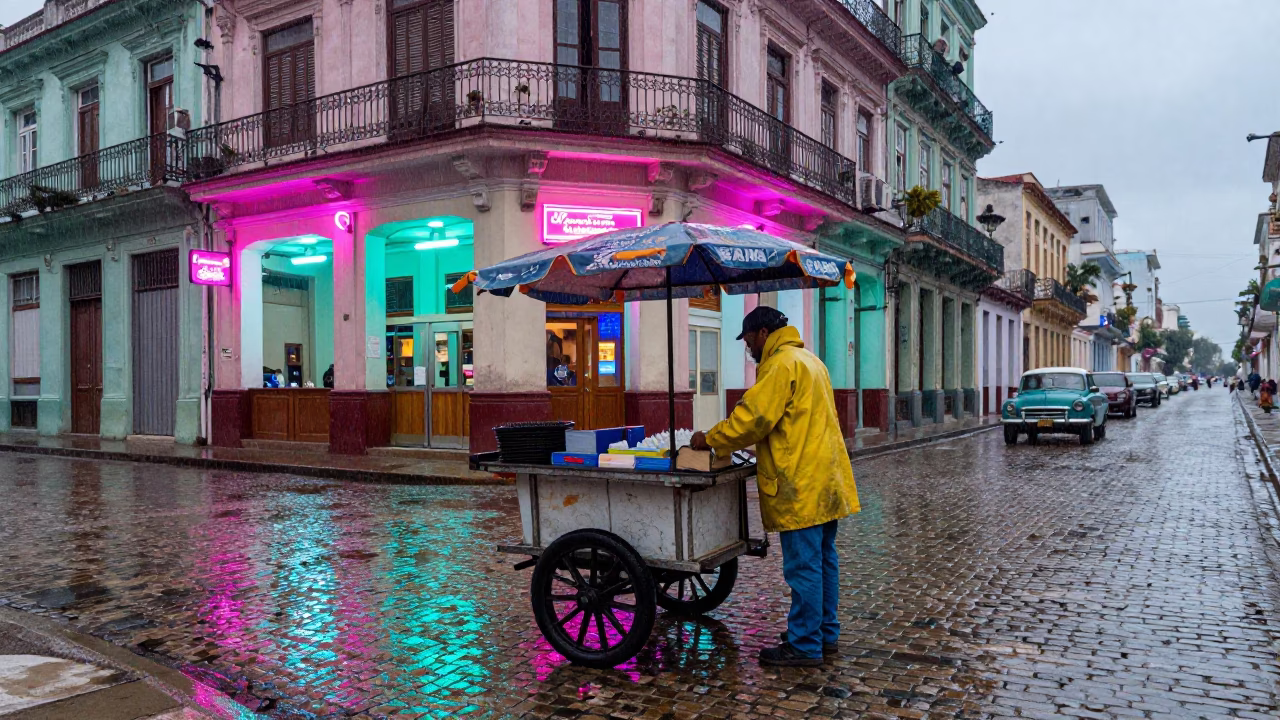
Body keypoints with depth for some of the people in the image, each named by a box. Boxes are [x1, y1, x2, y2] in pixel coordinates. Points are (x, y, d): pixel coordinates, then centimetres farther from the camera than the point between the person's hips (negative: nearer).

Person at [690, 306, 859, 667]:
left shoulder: (781, 364, -14)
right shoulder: (809, 360, 18)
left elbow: (753, 418, -19)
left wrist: (711, 439, -6)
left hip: (801, 486, -10)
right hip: (824, 481, 10)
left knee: (803, 566, -4)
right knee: (824, 559, 16)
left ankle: (805, 646, 3)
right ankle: (825, 632, 26)